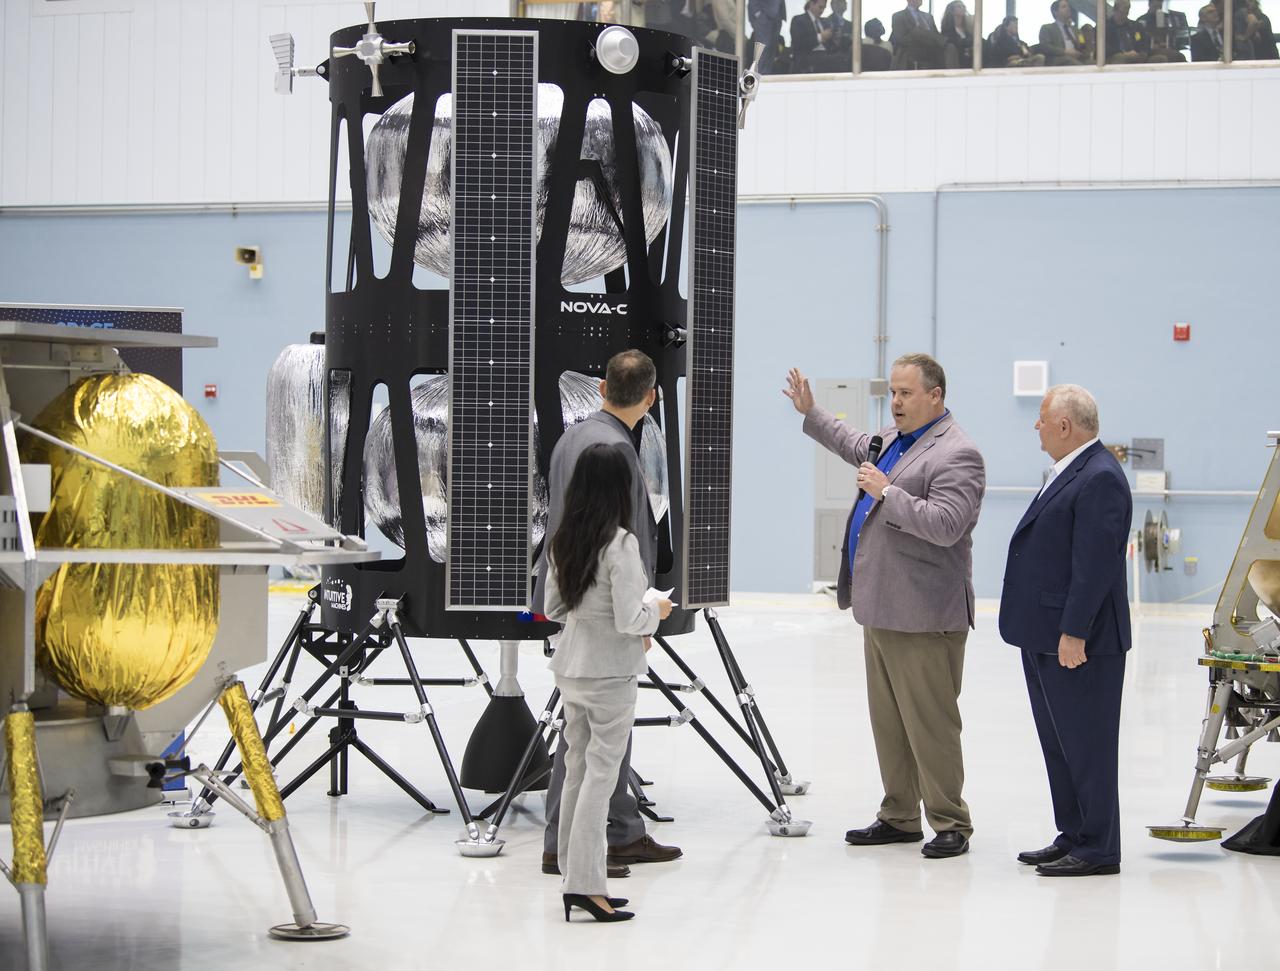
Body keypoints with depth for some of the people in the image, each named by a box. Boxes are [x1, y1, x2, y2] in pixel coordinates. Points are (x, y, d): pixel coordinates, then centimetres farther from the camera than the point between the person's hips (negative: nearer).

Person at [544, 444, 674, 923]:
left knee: (576, 771, 12)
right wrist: (657, 611, -2)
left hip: (571, 667, 7)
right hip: (610, 673, -7)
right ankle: (584, 883, -5)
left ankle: (576, 877, 17)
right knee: (599, 774, -3)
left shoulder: (563, 541, 4)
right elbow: (629, 621, -20)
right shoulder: (620, 543, -18)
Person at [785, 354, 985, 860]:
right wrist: (810, 413, 41)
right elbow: (855, 444, 39)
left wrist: (886, 492, -21)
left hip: (922, 618, -10)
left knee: (930, 723, -4)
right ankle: (899, 815, 23)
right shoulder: (894, 439, 15)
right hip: (880, 610, 10)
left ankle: (950, 823, 4)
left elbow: (944, 525, -26)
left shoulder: (956, 454, -14)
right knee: (887, 721, 15)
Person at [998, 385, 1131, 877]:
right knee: (1059, 744, 16)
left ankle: (1098, 849, 4)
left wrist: (1074, 633, -24)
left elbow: (1096, 562, -23)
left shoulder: (1100, 478, -17)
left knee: (1086, 745, -3)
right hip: (1045, 639, 10)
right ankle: (1072, 837, 24)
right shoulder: (1068, 473, 15)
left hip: (1079, 641, -10)